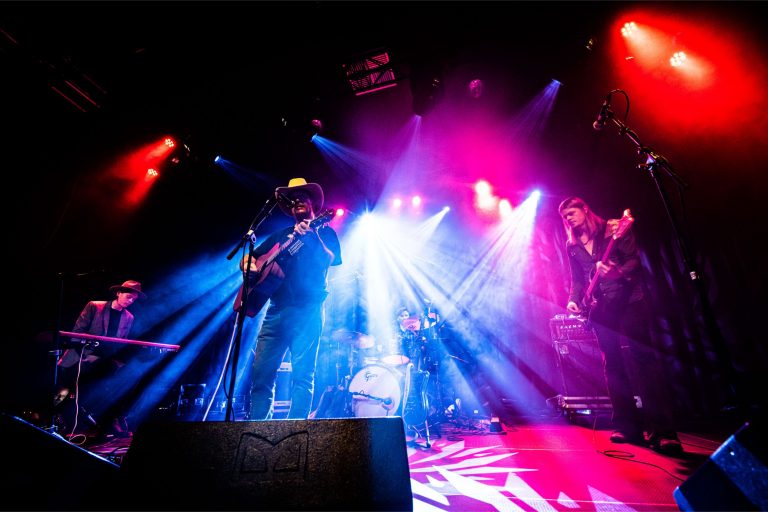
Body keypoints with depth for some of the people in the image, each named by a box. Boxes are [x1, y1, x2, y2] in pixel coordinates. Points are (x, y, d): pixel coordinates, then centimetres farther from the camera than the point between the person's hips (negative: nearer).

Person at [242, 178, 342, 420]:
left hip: (307, 310, -4)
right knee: (261, 372, 2)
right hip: (276, 309, 5)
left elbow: (328, 260, -8)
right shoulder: (280, 235, 22)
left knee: (302, 374, -7)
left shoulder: (324, 231, 11)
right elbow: (246, 260, 22)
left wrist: (311, 236, -23)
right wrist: (254, 266, -1)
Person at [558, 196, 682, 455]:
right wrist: (574, 300, -2)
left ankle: (663, 431, -2)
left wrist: (618, 272, -26)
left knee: (645, 359, -8)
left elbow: (635, 259, -6)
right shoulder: (572, 246, 11)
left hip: (629, 299, -4)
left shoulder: (614, 229, 0)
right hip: (600, 307, 4)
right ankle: (628, 426, 13)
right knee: (613, 364, 5)